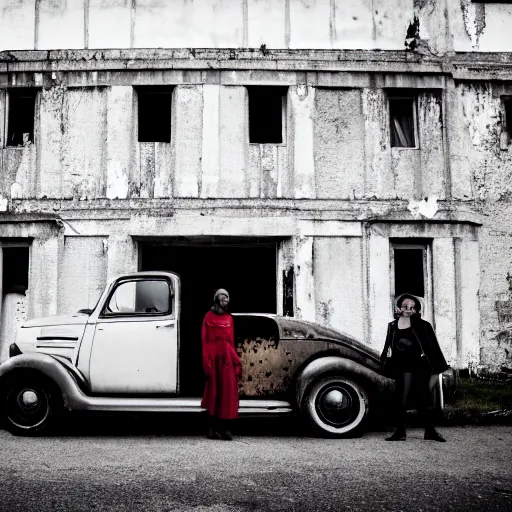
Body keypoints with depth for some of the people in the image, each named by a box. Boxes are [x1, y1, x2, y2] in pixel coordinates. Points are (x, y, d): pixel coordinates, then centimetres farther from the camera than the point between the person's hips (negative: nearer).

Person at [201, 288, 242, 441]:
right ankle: (213, 428, 9)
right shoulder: (209, 316, 2)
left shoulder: (229, 318, 15)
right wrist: (206, 362, -10)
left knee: (228, 393, 2)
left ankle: (225, 429, 7)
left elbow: (232, 342, 13)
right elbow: (204, 340, -3)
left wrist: (236, 361, 6)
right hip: (213, 358, -4)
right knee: (214, 392, 2)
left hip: (227, 359, 4)